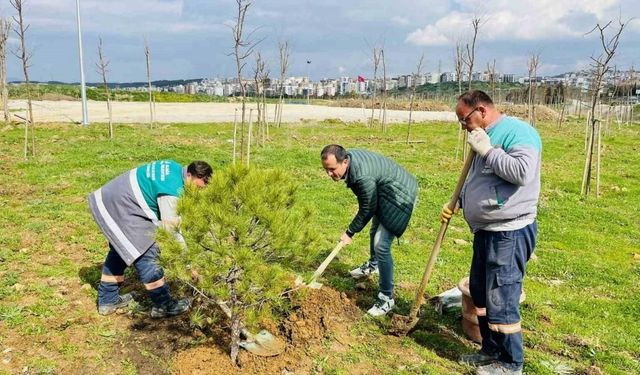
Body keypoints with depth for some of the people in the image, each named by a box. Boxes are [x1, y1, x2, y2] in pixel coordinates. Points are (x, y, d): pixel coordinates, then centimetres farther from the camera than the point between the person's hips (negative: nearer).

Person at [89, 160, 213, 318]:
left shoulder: (175, 169, 4)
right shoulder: (172, 190, -24)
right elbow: (170, 228, -20)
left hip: (108, 200, 11)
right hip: (117, 206, -11)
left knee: (119, 250, 24)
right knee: (146, 253, -8)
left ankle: (107, 300, 36)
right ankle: (163, 305, 1)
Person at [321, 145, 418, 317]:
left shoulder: (362, 176, -36)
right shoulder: (347, 157, -10)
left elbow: (367, 210, -22)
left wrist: (349, 233, -11)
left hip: (399, 196, -10)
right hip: (383, 193, 10)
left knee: (381, 245, -16)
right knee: (375, 231, 28)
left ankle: (387, 298, -5)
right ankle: (373, 264, 56)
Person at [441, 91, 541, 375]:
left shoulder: (517, 132, -15)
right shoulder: (486, 137, 14)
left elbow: (523, 172, -31)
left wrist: (487, 150, -21)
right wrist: (457, 203, 12)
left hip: (509, 234, -10)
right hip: (485, 231, 10)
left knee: (501, 300, -3)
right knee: (480, 294, 18)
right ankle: (491, 351, 33)